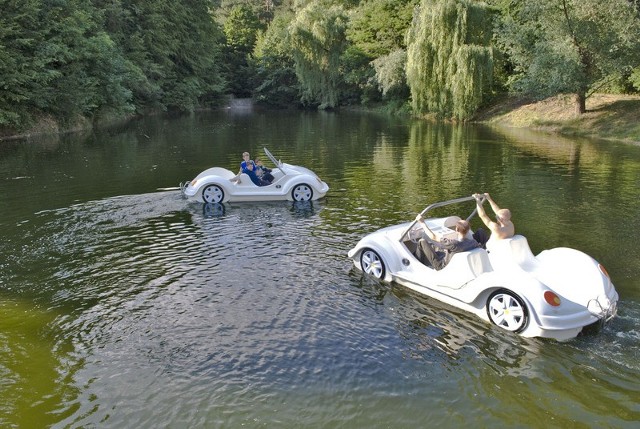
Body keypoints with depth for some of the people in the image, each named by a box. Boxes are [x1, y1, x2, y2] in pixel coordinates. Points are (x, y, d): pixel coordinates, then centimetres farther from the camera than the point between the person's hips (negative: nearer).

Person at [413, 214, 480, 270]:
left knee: (422, 242, -5)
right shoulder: (473, 242, -19)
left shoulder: (454, 244, -37)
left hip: (442, 266, -8)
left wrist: (422, 223, -21)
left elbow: (433, 237, -28)